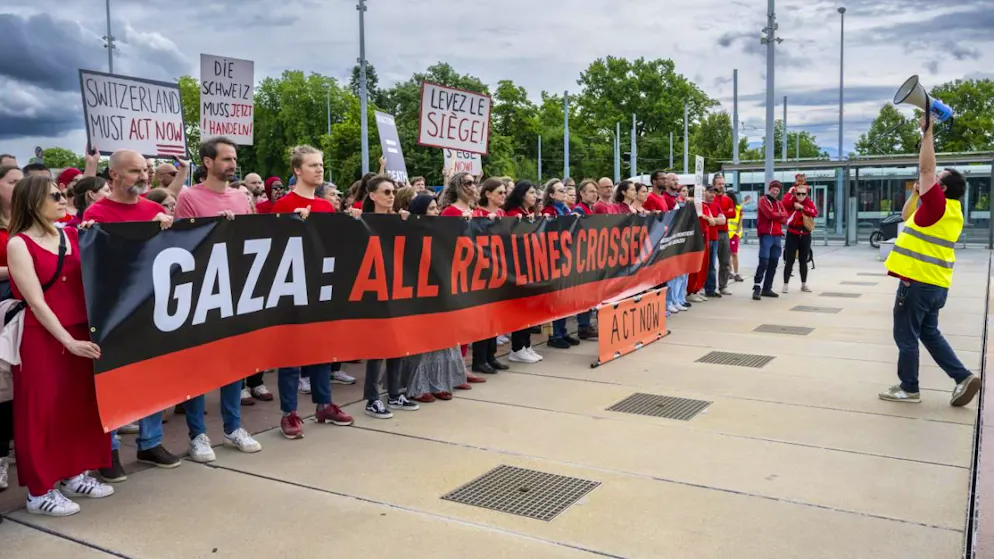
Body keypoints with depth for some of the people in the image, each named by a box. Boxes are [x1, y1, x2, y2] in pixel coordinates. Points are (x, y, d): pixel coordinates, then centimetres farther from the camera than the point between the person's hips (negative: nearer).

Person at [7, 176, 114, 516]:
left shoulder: (72, 236, 9)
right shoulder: (19, 244, -7)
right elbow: (36, 303, -13)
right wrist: (68, 341, -19)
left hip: (81, 332, 6)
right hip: (43, 337, -6)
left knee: (81, 404, 12)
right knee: (43, 411, 0)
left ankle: (74, 474, 26)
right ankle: (40, 491, 11)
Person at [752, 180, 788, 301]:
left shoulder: (779, 203, 20)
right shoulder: (763, 201, 0)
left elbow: (785, 218, 6)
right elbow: (770, 214, -16)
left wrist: (776, 216, -9)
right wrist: (780, 215, 0)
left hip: (777, 235, 7)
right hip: (766, 235, -7)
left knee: (773, 263, 6)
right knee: (764, 262, -15)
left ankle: (767, 288, 12)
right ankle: (757, 288, -15)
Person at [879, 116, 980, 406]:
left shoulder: (938, 206, -14)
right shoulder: (949, 210, 13)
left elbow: (925, 168, -18)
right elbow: (907, 215, 25)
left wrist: (927, 132, -14)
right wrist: (919, 187, 15)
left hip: (918, 282, -9)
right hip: (935, 284, 9)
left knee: (906, 336, 2)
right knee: (930, 334, 19)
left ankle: (909, 388, 11)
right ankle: (963, 378, 15)